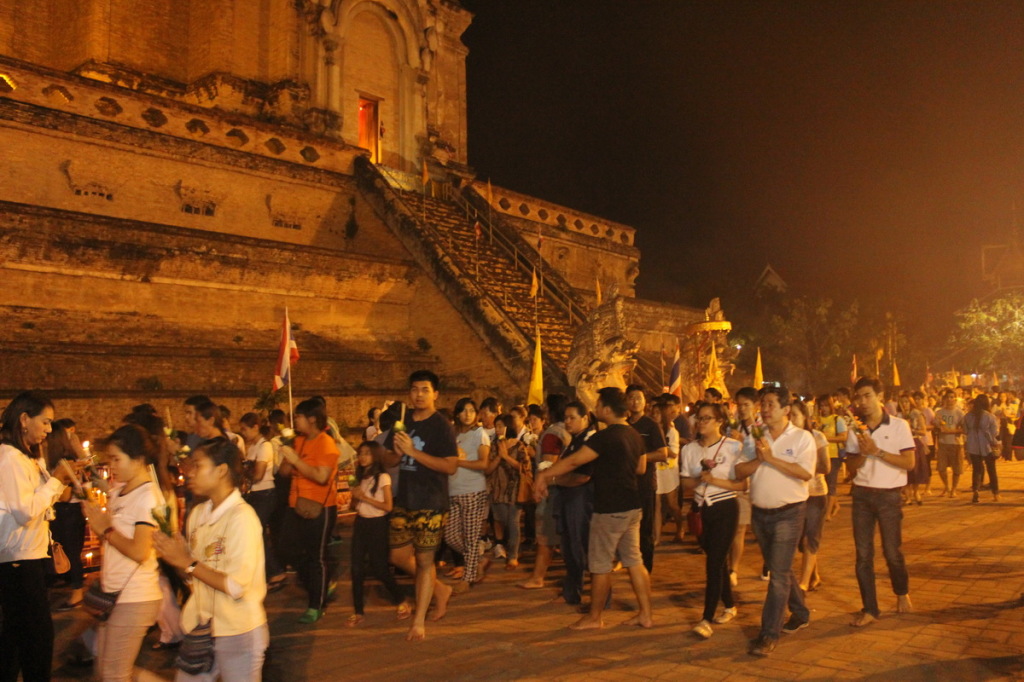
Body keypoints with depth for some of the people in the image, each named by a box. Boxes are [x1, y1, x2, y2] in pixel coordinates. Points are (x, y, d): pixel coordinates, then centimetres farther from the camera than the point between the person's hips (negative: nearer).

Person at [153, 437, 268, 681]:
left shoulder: (242, 517, -19)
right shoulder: (198, 514, 4)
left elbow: (237, 586, -23)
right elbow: (193, 575, 10)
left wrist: (187, 563, -19)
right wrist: (177, 557, -9)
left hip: (238, 633, -6)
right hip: (200, 626, 6)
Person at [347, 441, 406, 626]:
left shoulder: (383, 477, -12)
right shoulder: (360, 477, 9)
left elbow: (388, 506, -17)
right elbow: (356, 503, 15)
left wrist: (364, 497, -18)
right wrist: (355, 496, -7)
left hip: (377, 524, -6)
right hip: (360, 523, 6)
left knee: (379, 569, -1)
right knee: (357, 568, 3)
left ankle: (400, 601, 20)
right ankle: (358, 612, 12)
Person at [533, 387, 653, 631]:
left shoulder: (605, 436, -19)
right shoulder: (635, 435, 7)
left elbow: (574, 461, -21)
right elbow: (641, 468, 19)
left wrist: (544, 475, -14)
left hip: (610, 510, -8)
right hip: (631, 507, 8)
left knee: (600, 564, 4)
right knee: (634, 561, 13)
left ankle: (594, 617, 15)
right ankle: (645, 615, 16)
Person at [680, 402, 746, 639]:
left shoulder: (734, 447, -9)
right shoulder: (689, 449, 3)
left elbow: (742, 484, -9)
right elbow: (686, 482, 7)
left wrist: (715, 480, -21)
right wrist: (700, 479, -14)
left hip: (725, 509, -5)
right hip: (701, 509, 5)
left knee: (714, 562, -9)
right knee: (717, 560, 15)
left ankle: (707, 619, -7)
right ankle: (729, 606, 34)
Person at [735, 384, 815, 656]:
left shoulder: (801, 438, -7)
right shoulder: (757, 439, 8)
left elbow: (805, 472, -22)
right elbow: (739, 473, 2)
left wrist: (771, 458, -20)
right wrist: (758, 459, -15)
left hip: (788, 513, -6)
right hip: (760, 513, 6)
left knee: (779, 573, -7)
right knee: (779, 569, 18)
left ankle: (769, 634, -2)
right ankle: (800, 614, 37)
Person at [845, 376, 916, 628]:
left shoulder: (899, 426, -6)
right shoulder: (856, 429, 5)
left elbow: (909, 463, -11)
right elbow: (851, 465, 6)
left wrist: (877, 451, -20)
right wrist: (863, 453, -15)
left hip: (889, 495, -3)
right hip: (862, 494, 3)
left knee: (892, 552, 7)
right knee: (863, 554, 3)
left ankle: (902, 593, 35)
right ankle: (870, 609, 12)